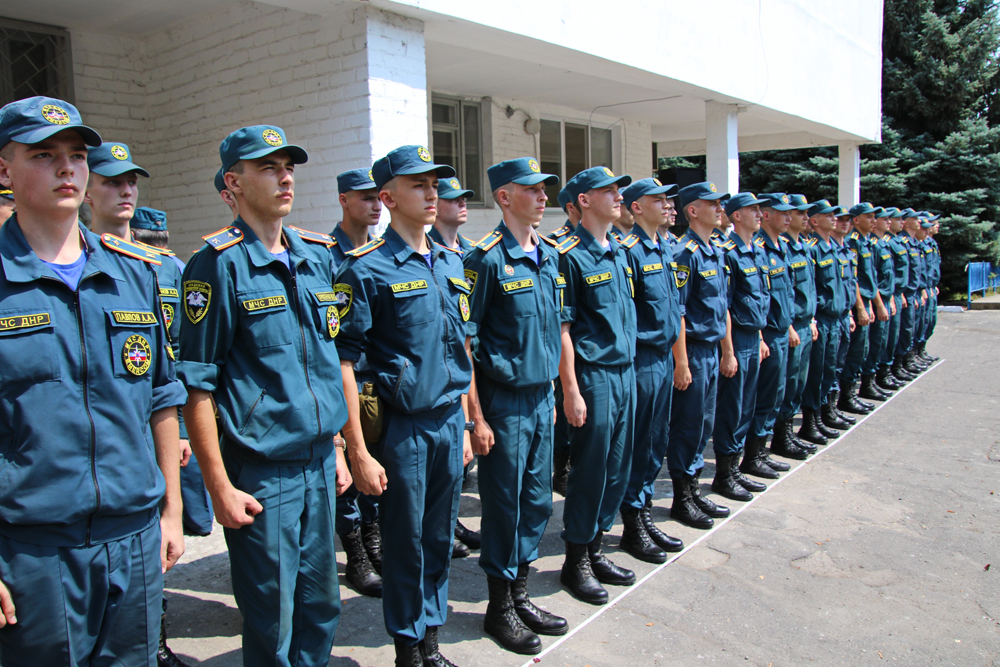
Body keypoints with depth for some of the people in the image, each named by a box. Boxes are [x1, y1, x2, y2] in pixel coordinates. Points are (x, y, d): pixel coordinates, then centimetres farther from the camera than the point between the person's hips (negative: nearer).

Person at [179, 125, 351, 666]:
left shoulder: (318, 255, 8)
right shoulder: (219, 263, -11)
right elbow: (197, 384, -12)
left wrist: (335, 449, 14)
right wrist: (220, 486, -13)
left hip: (318, 463, 6)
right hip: (260, 474, -5)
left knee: (320, 605, 17)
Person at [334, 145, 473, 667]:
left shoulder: (451, 264, 10)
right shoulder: (366, 269, -11)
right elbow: (342, 363, -13)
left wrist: (464, 424, 15)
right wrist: (359, 452, -15)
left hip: (449, 421, 6)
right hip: (403, 427, -6)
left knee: (440, 539, 16)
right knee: (405, 544, 9)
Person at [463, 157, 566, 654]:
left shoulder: (550, 254, 9)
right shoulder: (486, 258, -13)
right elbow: (463, 341, -13)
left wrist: (557, 391, 16)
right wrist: (476, 416, -15)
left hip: (542, 397, 7)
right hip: (503, 402, -7)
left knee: (537, 500, 15)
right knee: (503, 502, 6)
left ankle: (521, 595, 33)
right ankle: (499, 608, 24)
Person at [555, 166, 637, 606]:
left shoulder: (619, 252, 14)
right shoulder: (569, 255, -11)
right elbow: (561, 328, -14)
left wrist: (629, 368, 16)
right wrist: (571, 390, -17)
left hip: (625, 371, 8)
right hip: (593, 375, -8)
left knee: (616, 468, 13)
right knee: (589, 469, 1)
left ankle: (595, 550, 28)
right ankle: (575, 562, 17)